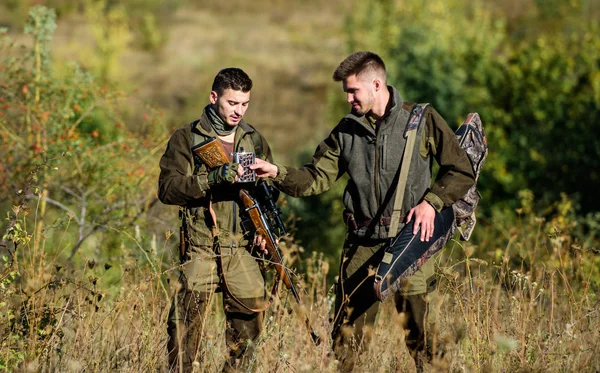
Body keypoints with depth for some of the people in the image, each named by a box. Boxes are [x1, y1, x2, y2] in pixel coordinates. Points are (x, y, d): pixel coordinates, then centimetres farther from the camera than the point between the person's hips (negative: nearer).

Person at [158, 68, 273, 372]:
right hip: (200, 249, -4)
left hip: (243, 250, 4)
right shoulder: (186, 138, 0)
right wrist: (213, 178, -22)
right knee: (188, 326, -8)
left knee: (249, 322, 7)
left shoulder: (254, 140, 13)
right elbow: (167, 188, -10)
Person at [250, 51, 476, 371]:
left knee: (420, 335, -3)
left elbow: (461, 172, 1)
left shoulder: (422, 120, -2)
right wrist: (277, 173, -6)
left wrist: (431, 202, -11)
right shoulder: (346, 131, 9)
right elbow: (316, 178, 8)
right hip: (362, 246, 3)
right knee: (346, 338, 3)